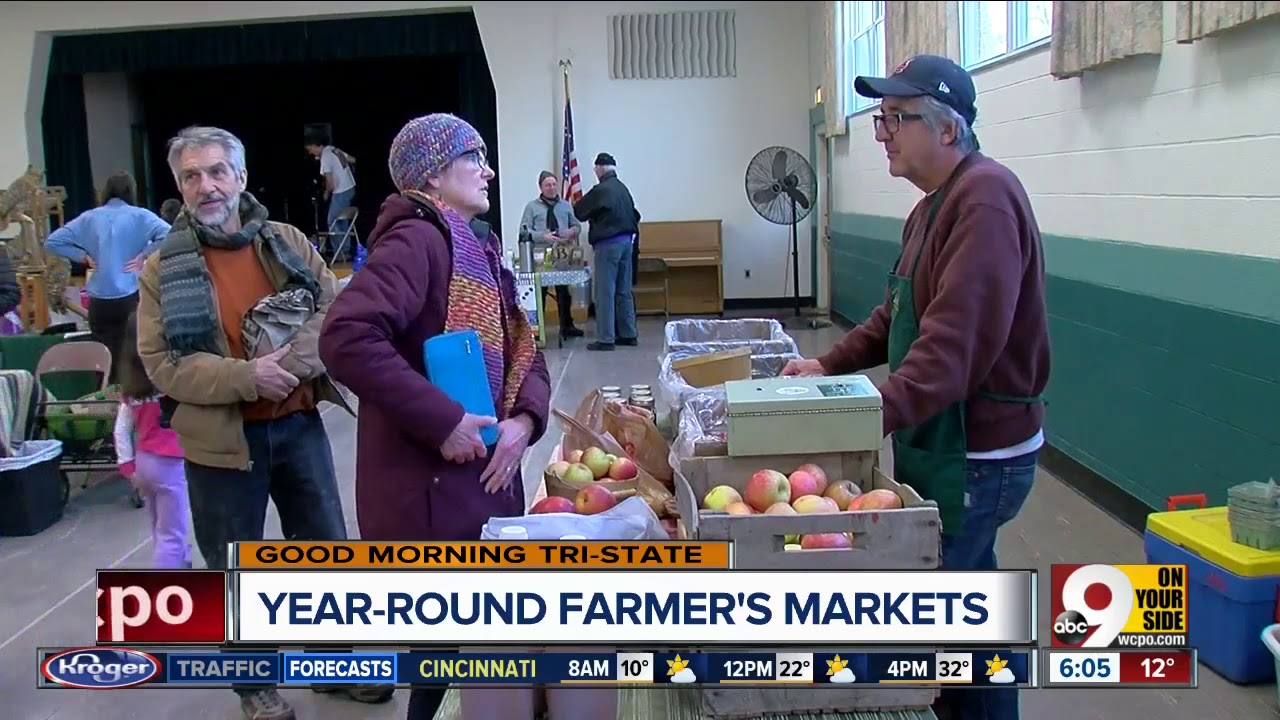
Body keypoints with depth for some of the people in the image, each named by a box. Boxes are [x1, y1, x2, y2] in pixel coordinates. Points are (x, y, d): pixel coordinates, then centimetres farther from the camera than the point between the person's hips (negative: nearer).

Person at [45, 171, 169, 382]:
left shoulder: (89, 218, 7)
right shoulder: (140, 216, -2)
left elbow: (52, 242, 9)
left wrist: (83, 256, 8)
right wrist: (143, 255, -9)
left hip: (99, 302, 3)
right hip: (131, 298, -3)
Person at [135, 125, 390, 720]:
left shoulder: (287, 242, 1)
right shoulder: (163, 269, -4)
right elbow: (162, 365, -10)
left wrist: (293, 362, -22)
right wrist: (246, 377, -22)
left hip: (298, 426, 2)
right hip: (220, 441, -2)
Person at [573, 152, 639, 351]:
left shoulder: (600, 190, -13)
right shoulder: (623, 188, 10)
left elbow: (579, 212, -3)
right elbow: (635, 215, 15)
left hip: (608, 244, -8)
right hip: (626, 241, 8)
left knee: (605, 292, -4)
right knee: (624, 291, 13)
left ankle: (605, 339, -4)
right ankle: (628, 334, 17)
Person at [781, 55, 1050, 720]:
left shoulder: (986, 197, -20)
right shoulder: (932, 206, 12)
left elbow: (956, 342, -31)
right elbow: (897, 316, 20)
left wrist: (874, 416, -38)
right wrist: (829, 365, 12)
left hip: (977, 452, -10)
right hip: (943, 440, 10)